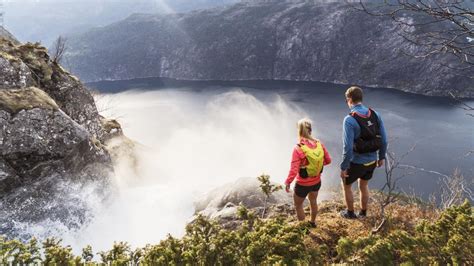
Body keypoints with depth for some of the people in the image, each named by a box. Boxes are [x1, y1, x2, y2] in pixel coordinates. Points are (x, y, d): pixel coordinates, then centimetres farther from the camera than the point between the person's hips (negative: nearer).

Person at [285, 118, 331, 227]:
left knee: (298, 205, 20)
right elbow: (328, 160, -1)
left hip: (303, 184, -5)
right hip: (317, 182, 5)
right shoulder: (319, 144, -13)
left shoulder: (298, 149, -28)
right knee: (313, 201, 30)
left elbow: (293, 171, -26)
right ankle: (313, 222, 52)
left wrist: (288, 182, -11)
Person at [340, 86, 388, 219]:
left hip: (356, 162, -5)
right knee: (363, 185, 29)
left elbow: (348, 147, -26)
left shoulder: (349, 120, -25)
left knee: (346, 185, 22)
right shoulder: (375, 114, -6)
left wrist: (343, 167, -15)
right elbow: (383, 139, 0)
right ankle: (363, 213, 44)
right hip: (372, 161, 6)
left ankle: (350, 213, 38)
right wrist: (381, 157, 15)